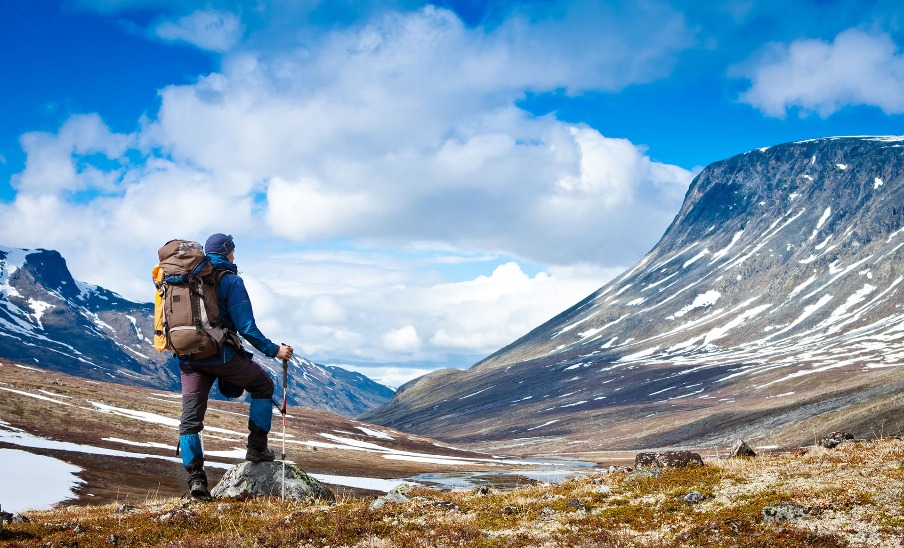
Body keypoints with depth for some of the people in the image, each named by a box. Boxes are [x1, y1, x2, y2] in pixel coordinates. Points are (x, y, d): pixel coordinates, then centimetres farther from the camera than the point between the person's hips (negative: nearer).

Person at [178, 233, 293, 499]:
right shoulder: (230, 280, -6)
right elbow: (246, 326, -12)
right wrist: (273, 350, -4)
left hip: (189, 358, 5)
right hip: (222, 355, -5)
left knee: (190, 420, 6)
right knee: (263, 386, 19)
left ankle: (195, 478, -4)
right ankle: (257, 448, 15)